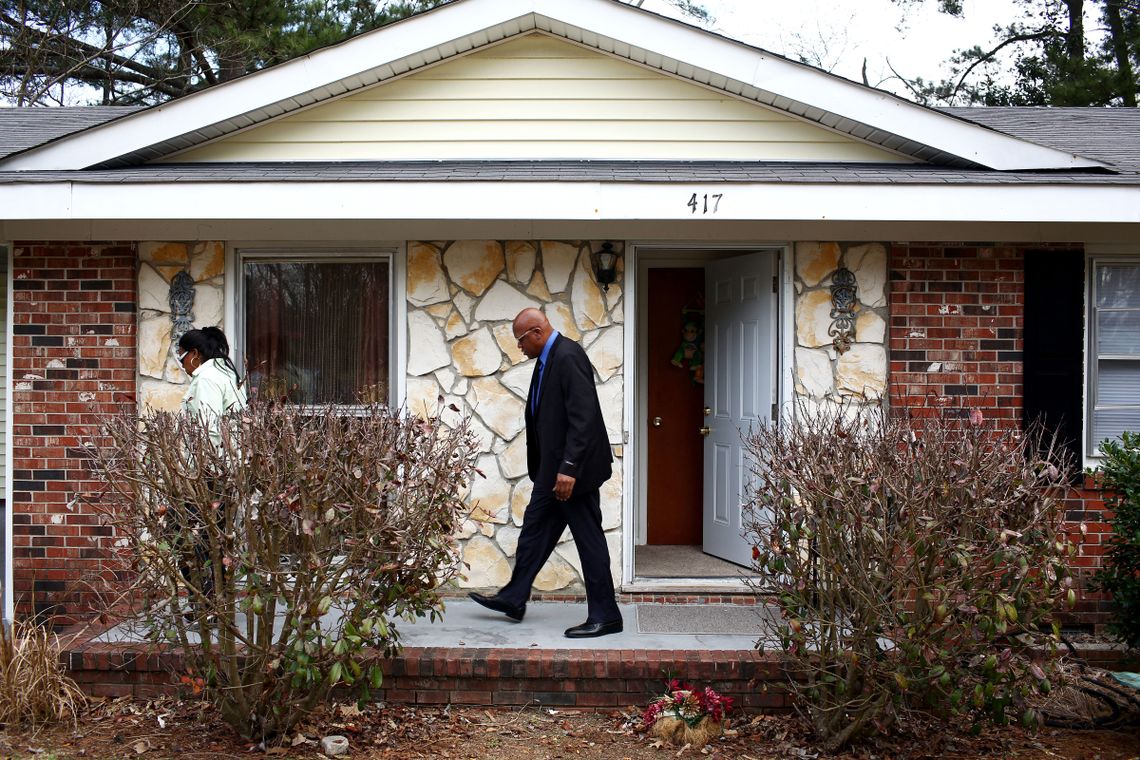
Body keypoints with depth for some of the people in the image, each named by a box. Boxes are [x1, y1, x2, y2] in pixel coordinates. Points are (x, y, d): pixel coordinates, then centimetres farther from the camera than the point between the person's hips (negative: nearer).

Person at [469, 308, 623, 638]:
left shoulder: (569, 357, -18)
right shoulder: (547, 359, 12)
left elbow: (583, 416, -25)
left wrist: (569, 468, -27)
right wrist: (540, 468, 19)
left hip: (574, 469, -10)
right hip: (552, 468, 10)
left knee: (589, 539, -2)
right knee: (535, 528, 17)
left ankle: (605, 616, 7)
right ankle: (513, 599, 29)